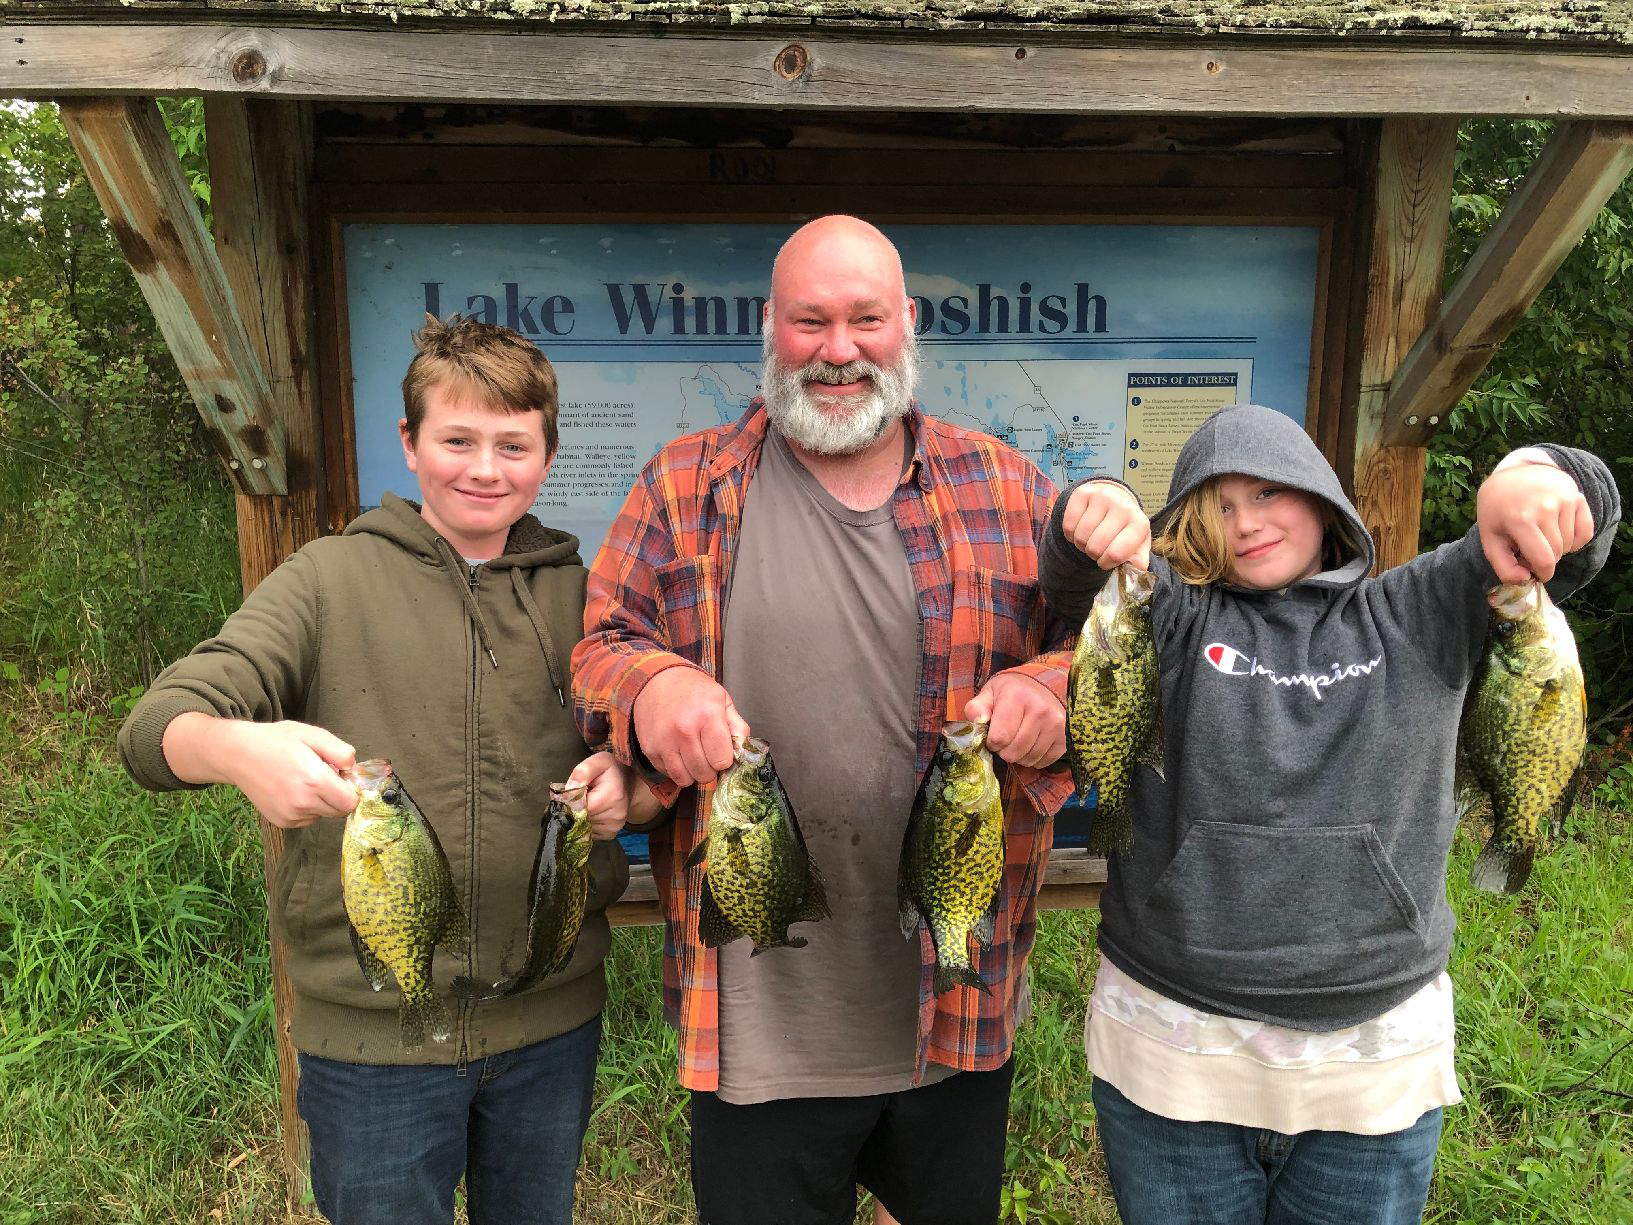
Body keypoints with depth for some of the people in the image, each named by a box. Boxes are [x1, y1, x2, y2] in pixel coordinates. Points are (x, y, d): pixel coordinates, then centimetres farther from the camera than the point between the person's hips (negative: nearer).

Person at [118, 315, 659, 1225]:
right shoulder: (332, 580, -3)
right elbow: (157, 726, -11)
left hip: (552, 1021, 3)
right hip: (371, 1031, -2)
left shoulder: (580, 595, 3)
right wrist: (234, 749, -35)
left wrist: (627, 787, -17)